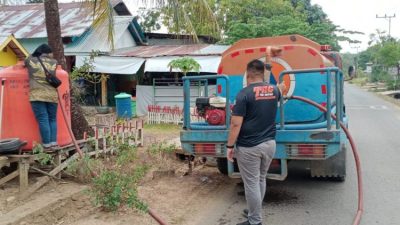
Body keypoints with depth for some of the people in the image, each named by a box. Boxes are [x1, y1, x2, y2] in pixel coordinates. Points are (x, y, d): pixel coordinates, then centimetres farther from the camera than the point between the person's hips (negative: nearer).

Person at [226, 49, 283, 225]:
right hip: (269, 143, 7)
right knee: (261, 179, 20)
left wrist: (230, 146, -9)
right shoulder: (274, 90, 5)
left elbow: (236, 124, -17)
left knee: (251, 184, 3)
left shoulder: (244, 93, -14)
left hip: (249, 147, -7)